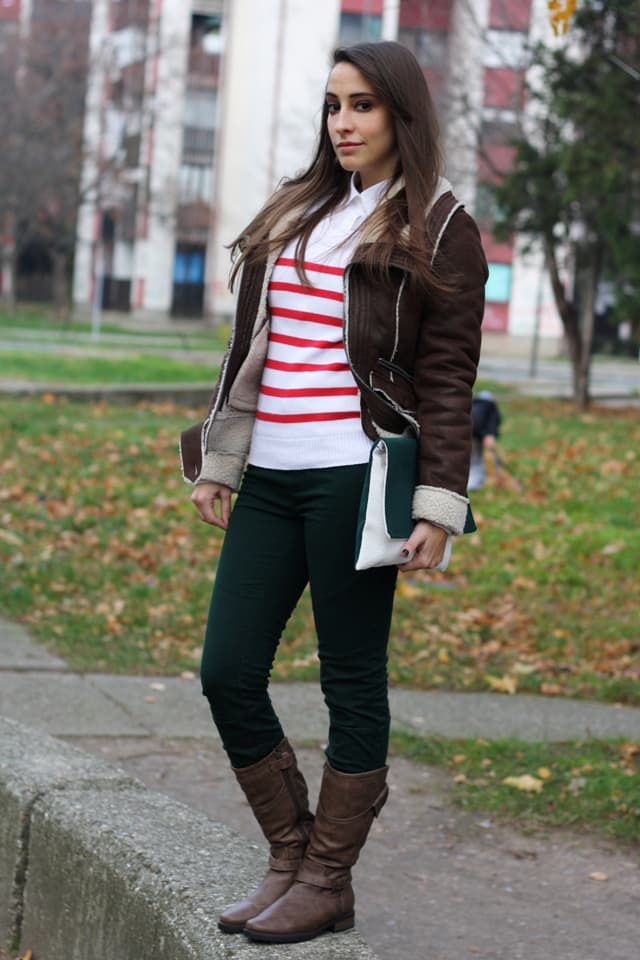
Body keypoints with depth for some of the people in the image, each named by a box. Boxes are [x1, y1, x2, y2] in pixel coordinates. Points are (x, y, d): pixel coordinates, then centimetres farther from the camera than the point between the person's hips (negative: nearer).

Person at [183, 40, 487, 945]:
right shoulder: (297, 211, 17)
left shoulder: (437, 226, 0)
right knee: (228, 674, 3)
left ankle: (329, 883, 13)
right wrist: (217, 460, 16)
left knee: (351, 683, 1)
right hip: (270, 479, 6)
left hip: (354, 478, -6)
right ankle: (291, 857, 19)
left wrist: (438, 506, -11)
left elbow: (449, 377, -4)